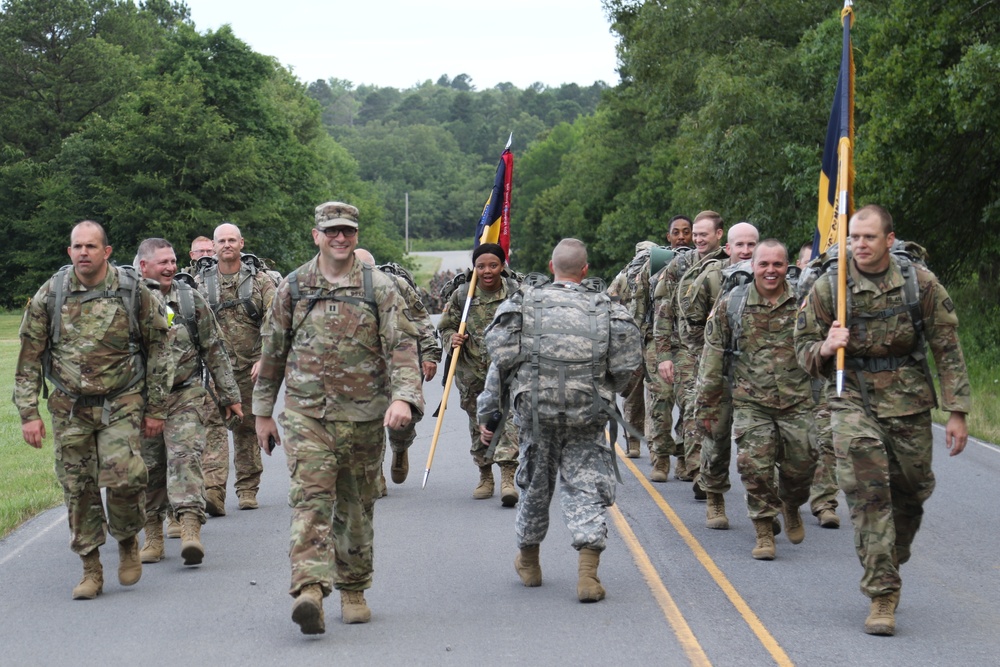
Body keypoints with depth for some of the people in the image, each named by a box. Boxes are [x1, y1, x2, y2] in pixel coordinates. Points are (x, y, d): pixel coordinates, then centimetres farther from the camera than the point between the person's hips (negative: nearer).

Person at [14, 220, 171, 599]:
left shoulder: (133, 292, -3)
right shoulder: (50, 295, 0)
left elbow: (158, 351, 4)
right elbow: (29, 358, 5)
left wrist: (156, 408, 2)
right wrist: (28, 413, -1)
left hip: (120, 404, -2)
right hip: (69, 408, 2)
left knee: (123, 477, -18)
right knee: (78, 489, 2)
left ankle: (127, 541, 11)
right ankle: (91, 570, 15)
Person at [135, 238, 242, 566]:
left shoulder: (190, 299, 3)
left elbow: (214, 349, 9)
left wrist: (230, 395, 10)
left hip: (186, 395, -1)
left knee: (185, 456, -17)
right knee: (149, 468, 7)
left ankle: (191, 528, -25)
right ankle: (153, 536, 19)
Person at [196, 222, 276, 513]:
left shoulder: (260, 280, 4)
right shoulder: (201, 282, 7)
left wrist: (265, 359, -13)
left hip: (251, 368, 0)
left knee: (247, 426, 9)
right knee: (214, 425, -13)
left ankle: (247, 489, 21)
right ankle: (213, 491, -22)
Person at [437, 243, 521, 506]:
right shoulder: (461, 295, 3)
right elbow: (445, 326, 11)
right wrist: (452, 339, -9)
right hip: (472, 373, 2)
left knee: (509, 419, -16)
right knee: (479, 424, 11)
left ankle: (508, 477, -19)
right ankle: (485, 476, 27)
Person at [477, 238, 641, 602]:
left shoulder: (524, 305, 2)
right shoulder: (606, 310, 3)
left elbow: (501, 364, 1)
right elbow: (626, 366, 0)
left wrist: (487, 413, 8)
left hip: (535, 410, 1)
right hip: (586, 416, -1)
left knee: (535, 484, 18)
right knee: (587, 487, 1)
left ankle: (528, 561, 35)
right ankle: (588, 571, -13)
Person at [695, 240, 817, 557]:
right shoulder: (731, 304, 0)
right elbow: (712, 355, 4)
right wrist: (707, 404, 4)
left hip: (796, 401, 1)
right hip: (750, 402, -1)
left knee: (799, 466, 5)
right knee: (755, 467, -8)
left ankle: (791, 508, 36)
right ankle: (764, 531, 6)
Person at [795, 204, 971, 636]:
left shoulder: (920, 284, -2)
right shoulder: (828, 288, -3)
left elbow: (948, 350, 2)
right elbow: (804, 348, 7)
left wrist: (956, 411, -2)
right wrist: (825, 348, -17)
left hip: (909, 404, 2)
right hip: (853, 401, -1)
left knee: (910, 492, 11)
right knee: (867, 494, -13)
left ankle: (890, 562, 37)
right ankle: (882, 593, -10)